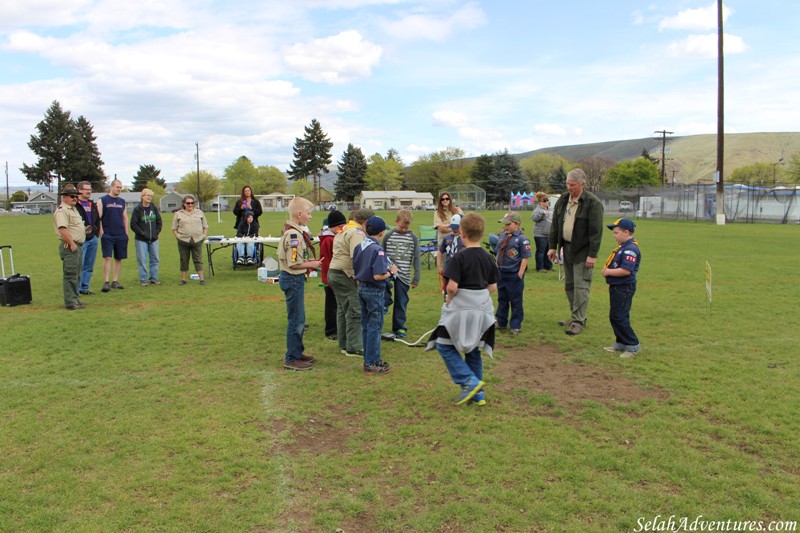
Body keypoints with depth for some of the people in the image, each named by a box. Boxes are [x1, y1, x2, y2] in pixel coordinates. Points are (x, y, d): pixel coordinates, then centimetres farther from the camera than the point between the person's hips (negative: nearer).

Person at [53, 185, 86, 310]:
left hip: (77, 246, 10)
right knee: (70, 275, -8)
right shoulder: (62, 210, -12)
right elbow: (63, 229, -23)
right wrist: (72, 244, -23)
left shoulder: (73, 209, 20)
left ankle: (74, 299, 25)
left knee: (76, 275, 16)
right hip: (69, 247, -10)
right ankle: (70, 302, -6)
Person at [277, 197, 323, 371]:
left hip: (293, 278, 11)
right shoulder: (294, 234, -21)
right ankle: (291, 359, 9)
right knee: (296, 320, -1)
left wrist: (309, 262, 11)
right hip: (293, 280, -11)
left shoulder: (291, 231, 11)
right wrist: (311, 264, -11)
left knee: (299, 319, 20)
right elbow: (294, 264, -25)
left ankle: (297, 352, 33)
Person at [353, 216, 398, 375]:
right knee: (375, 327, 1)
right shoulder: (377, 250, -20)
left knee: (366, 326, 16)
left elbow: (355, 271, 11)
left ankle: (369, 359, 26)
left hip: (361, 288, 8)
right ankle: (372, 364, 6)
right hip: (374, 291, -8)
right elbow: (378, 276, -25)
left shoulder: (359, 247, 5)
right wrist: (391, 272, -9)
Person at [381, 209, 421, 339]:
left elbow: (416, 259, 4)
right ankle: (385, 303, -11)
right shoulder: (388, 235, 0)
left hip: (404, 274, 1)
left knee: (401, 302, 6)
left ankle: (399, 327, 19)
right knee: (384, 283, -35)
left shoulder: (413, 238, 1)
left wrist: (416, 278, 1)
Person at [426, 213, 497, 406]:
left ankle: (469, 381, -3)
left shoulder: (460, 257, -16)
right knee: (473, 350, 17)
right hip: (482, 308, 7)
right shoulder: (488, 258, 3)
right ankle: (477, 393, 22)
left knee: (444, 345, 7)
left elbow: (452, 286, -21)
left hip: (461, 309, -7)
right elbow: (493, 287, 7)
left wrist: (448, 298, -2)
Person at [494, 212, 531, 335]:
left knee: (516, 301, 4)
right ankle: (501, 322, 28)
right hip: (501, 273, 7)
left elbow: (525, 258, -14)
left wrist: (520, 274, -17)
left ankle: (516, 326, 13)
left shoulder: (522, 239, -14)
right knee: (502, 299, 16)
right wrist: (496, 268, 12)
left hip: (514, 275, -7)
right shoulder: (502, 236, 7)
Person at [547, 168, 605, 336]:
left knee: (581, 287, -6)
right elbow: (555, 224, 13)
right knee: (569, 285, 13)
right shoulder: (563, 200, 7)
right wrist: (553, 246, 10)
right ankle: (576, 317, 25)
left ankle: (578, 321, -2)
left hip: (582, 252, -7)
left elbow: (596, 231, -15)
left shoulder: (593, 203, -13)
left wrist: (592, 254, -17)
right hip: (566, 249, 7)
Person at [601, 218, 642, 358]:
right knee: (614, 317, 15)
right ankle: (620, 344, 26)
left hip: (624, 288, -10)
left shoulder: (631, 249, -19)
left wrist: (608, 272, -17)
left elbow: (626, 270, -28)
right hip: (616, 287, 10)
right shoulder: (622, 247, 13)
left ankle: (633, 345, 3)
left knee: (619, 317, -6)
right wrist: (607, 270, 3)